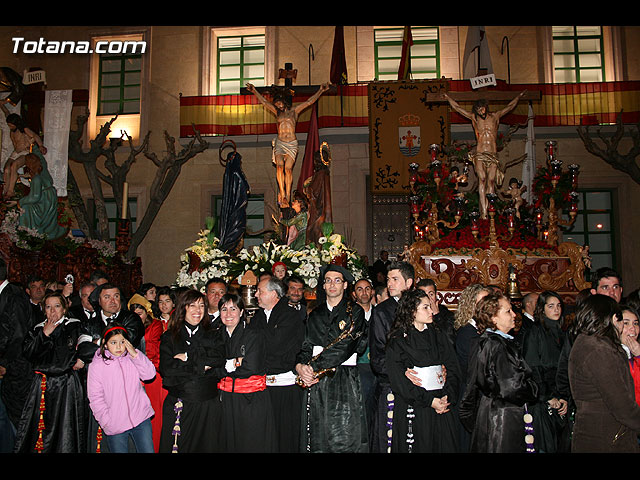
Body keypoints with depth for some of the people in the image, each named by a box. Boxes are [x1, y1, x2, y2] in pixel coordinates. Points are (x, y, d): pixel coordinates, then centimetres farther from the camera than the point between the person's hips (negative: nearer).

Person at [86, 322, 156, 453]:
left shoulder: (132, 358, 3)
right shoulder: (96, 366, -3)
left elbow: (150, 374, -7)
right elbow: (95, 398, -3)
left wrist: (135, 354, -16)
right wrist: (107, 423, -8)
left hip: (141, 418, 2)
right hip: (115, 426, -1)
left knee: (148, 451, 5)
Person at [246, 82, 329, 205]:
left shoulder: (294, 111, 12)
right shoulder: (277, 112, 17)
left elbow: (310, 101, 11)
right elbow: (264, 102, 21)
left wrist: (321, 91, 9)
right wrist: (254, 91, 20)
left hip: (292, 144, -1)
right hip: (279, 143, 1)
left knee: (288, 169, -9)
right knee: (280, 166, -19)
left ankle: (287, 195, -7)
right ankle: (282, 194, -23)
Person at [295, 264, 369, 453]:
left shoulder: (355, 311, 2)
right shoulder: (315, 314, 17)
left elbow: (345, 346, -9)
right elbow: (307, 345, 11)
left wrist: (314, 367, -13)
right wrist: (300, 366, -11)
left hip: (344, 381, -4)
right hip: (316, 382, 4)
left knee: (343, 439, -4)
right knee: (317, 438, 4)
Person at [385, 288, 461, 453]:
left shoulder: (439, 335, 11)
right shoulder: (398, 341, -4)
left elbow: (453, 369, 5)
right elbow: (398, 379, -11)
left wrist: (447, 397, -10)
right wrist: (429, 401, -16)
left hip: (442, 408, 4)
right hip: (412, 409, -4)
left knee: (445, 446, 5)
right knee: (417, 447, 0)